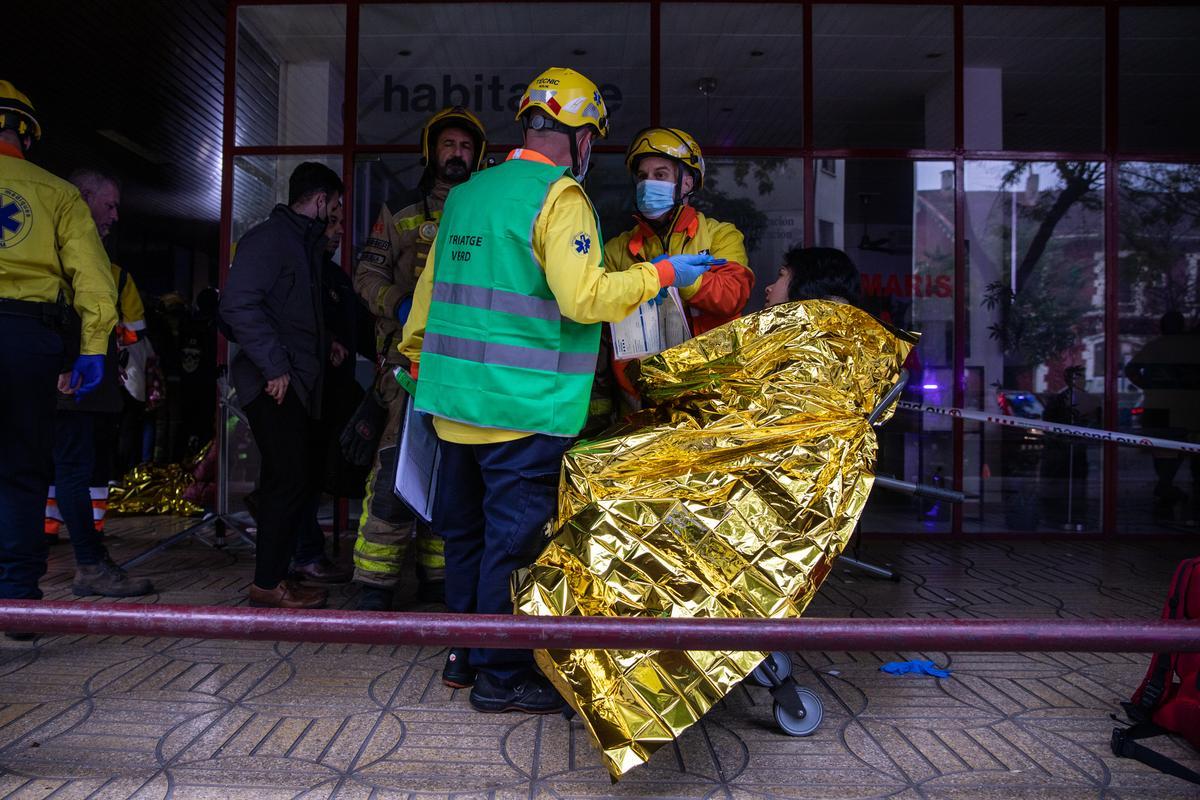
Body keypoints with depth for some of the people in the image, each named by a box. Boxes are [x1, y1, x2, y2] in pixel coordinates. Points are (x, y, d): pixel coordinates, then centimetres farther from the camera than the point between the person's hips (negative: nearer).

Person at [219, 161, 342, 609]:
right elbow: (240, 305, -20)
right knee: (289, 479, -8)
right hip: (275, 382, -10)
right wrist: (274, 367, -22)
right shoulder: (267, 238, -9)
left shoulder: (306, 242, 20)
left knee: (302, 478, 11)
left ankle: (278, 571, 21)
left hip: (300, 380, 10)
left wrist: (325, 344, 14)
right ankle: (267, 584, 3)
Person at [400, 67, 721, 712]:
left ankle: (463, 654, 32)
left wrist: (416, 356, 33)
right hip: (525, 406, -8)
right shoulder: (558, 196, -11)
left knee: (465, 529, 18)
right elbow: (584, 298, -21)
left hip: (454, 398, 8)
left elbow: (430, 287, 20)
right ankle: (500, 675, 14)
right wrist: (661, 274, -7)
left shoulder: (465, 194, 13)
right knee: (514, 537, 2)